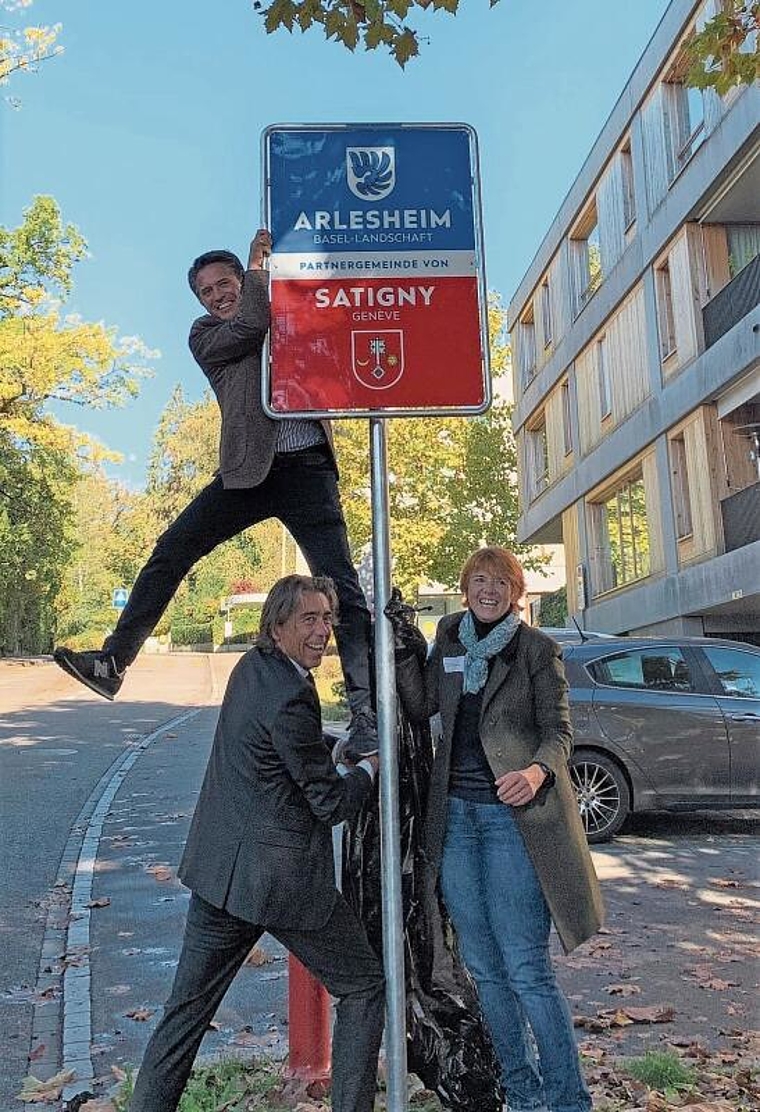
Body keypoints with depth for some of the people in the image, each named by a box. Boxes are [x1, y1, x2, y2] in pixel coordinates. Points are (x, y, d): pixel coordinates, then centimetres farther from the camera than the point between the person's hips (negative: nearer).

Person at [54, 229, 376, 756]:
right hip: (248, 470, 1)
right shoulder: (205, 334, 10)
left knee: (341, 587, -9)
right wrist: (258, 263, 2)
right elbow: (250, 327, -8)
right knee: (170, 553, -6)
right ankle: (114, 661, 6)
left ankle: (366, 713, -8)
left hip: (308, 470, 0)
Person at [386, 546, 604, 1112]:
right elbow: (421, 707, 7)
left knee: (526, 968, -6)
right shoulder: (448, 638, 11)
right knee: (484, 966, 12)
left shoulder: (538, 648, -1)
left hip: (514, 812, -5)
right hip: (455, 813, 5)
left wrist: (537, 771, -25)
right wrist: (407, 650, -5)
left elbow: (558, 728, -5)